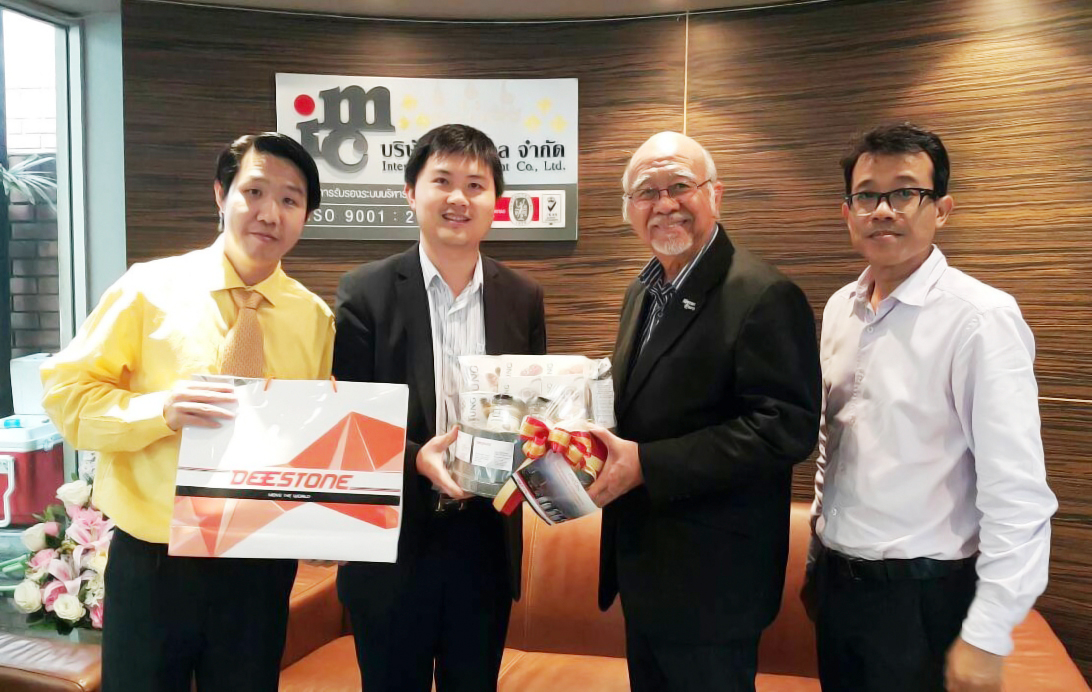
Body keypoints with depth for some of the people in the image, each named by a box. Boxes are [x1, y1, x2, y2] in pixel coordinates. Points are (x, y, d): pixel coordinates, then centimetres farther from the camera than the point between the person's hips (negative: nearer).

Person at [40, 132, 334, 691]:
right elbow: (65, 392, -6)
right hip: (152, 560, -2)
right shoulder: (149, 288, -7)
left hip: (261, 566, 2)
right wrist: (159, 409, -24)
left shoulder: (315, 318, 1)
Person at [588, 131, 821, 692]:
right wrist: (604, 447, -2)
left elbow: (787, 427, -24)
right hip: (642, 562, 8)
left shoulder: (765, 297, -18)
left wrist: (647, 464, -27)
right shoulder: (644, 291, 10)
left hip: (710, 582, -8)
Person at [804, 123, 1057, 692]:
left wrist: (986, 638, -18)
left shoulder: (981, 317, -17)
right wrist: (819, 554, 15)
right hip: (836, 581, 6)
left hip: (923, 596, -6)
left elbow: (1018, 494, -19)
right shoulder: (840, 308, 4)